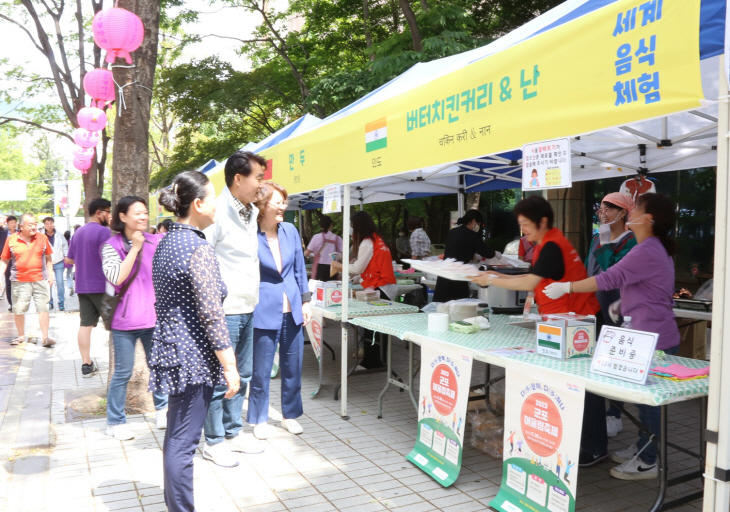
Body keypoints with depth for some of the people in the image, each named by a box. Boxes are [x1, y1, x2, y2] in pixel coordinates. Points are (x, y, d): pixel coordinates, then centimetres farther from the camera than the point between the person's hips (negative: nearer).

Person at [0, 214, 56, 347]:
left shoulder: (42, 238, 2)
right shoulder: (11, 240, 0)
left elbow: (48, 258, 10)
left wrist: (50, 275, 6)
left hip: (40, 280, 0)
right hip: (19, 281, 0)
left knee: (43, 308, -1)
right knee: (18, 310, 7)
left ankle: (45, 337, 3)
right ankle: (21, 336, 26)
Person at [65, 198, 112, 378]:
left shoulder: (78, 232, 13)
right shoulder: (103, 231, -13)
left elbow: (68, 260, 19)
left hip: (82, 286, 7)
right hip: (101, 286, -7)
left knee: (85, 324, 5)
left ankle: (86, 365, 7)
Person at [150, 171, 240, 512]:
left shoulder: (165, 243, 10)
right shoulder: (198, 249, -18)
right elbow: (211, 315, -21)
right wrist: (229, 366, -16)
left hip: (170, 348, 10)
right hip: (194, 356, -10)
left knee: (176, 435, 20)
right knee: (183, 441, 0)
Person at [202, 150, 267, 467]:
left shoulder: (253, 213, 11)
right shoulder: (217, 213, -16)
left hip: (248, 310, 9)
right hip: (224, 311, -8)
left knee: (242, 375, 18)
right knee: (220, 378, 3)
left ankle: (233, 432, 33)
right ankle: (214, 442, 18)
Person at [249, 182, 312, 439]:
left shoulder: (290, 230, 3)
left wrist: (305, 301, 9)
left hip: (291, 310, 5)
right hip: (265, 311, -5)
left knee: (293, 367, 14)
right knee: (261, 370, 7)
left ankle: (290, 414, 32)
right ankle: (259, 420, 26)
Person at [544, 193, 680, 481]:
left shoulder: (647, 251, -20)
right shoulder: (655, 248, 13)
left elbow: (609, 279, -23)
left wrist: (566, 288, -16)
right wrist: (623, 304, 10)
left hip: (654, 339, -10)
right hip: (650, 335, 10)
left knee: (649, 398, 0)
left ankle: (647, 463, 12)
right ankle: (642, 448, 31)